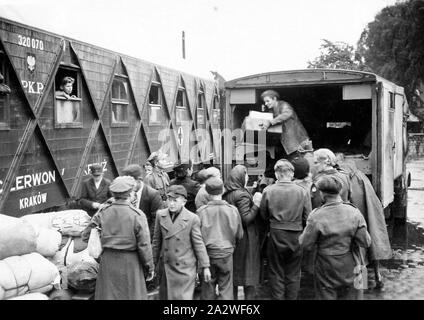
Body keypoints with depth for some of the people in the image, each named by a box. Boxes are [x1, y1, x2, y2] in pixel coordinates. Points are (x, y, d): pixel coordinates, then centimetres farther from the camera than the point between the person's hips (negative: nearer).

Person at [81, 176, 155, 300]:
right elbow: (144, 245, -11)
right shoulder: (137, 215, -12)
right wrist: (150, 267, 0)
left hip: (107, 262, 3)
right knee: (132, 294, 10)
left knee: (107, 295, 15)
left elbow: (86, 235, 2)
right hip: (130, 263, -3)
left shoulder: (102, 213, -2)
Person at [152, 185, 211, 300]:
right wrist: (153, 262, 12)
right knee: (164, 296, 12)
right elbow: (157, 240, 8)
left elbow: (198, 243, -5)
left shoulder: (192, 219, -10)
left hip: (185, 268, -3)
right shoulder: (160, 215, 0)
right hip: (165, 266, 4)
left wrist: (205, 266, -4)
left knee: (184, 297, -3)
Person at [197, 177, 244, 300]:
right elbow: (240, 235, 3)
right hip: (226, 253, 0)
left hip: (208, 253, 0)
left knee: (208, 289, 13)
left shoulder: (201, 211, -10)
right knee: (226, 288, 8)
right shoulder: (233, 210, -7)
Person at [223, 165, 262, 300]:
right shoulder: (242, 195, -18)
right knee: (249, 271, 4)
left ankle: (233, 296, 25)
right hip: (245, 238, -7)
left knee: (234, 270, 17)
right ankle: (249, 296, 8)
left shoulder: (226, 194, 4)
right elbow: (246, 219, -22)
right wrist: (256, 204, -19)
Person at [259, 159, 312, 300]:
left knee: (276, 274, 13)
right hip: (296, 237, 1)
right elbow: (308, 218, -5)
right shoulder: (302, 191, -9)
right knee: (293, 275, 14)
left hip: (275, 235, 0)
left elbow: (263, 214, 1)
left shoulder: (268, 191, -9)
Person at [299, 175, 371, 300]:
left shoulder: (316, 216, -20)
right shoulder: (354, 213, -12)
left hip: (326, 272, -2)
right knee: (350, 296, 20)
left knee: (326, 296, 13)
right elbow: (365, 242, -8)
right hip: (350, 270, 3)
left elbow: (305, 244, -12)